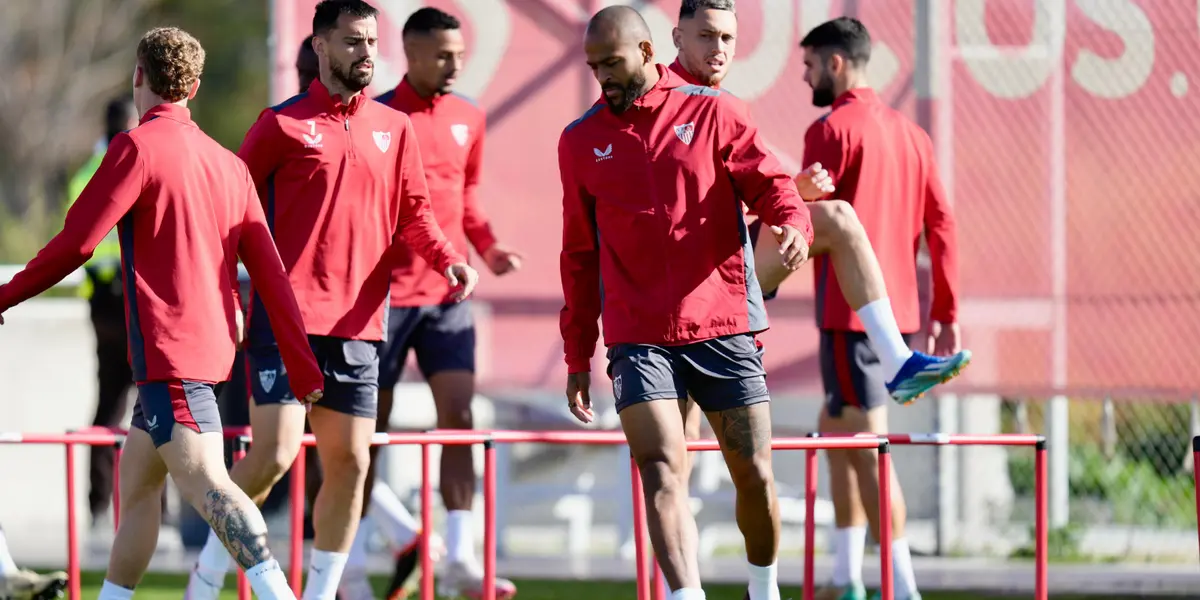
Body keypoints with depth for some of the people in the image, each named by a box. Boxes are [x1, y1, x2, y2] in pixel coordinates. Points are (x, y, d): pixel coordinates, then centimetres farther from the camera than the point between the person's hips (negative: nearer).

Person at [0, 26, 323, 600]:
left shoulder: (138, 147, -8)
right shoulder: (228, 164, 14)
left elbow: (76, 241, -13)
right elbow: (270, 274, 11)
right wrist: (304, 370, 12)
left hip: (165, 348, -8)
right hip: (211, 341, 8)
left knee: (204, 482, -19)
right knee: (135, 482, 18)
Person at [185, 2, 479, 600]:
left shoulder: (394, 128, 13)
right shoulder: (284, 124, -1)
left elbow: (413, 212, 16)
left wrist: (448, 259, -3)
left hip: (358, 322, 5)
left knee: (349, 463, 3)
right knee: (273, 453, -12)